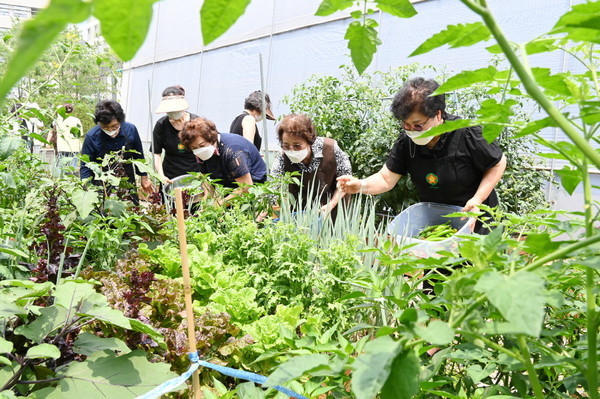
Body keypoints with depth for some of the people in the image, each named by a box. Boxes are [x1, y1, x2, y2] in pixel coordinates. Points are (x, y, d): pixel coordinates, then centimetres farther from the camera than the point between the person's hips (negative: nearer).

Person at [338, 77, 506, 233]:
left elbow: (498, 163, -11)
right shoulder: (406, 142, -13)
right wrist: (361, 185, -35)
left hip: (475, 218, -3)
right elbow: (386, 179, -13)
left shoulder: (468, 134, -25)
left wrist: (477, 199, -22)